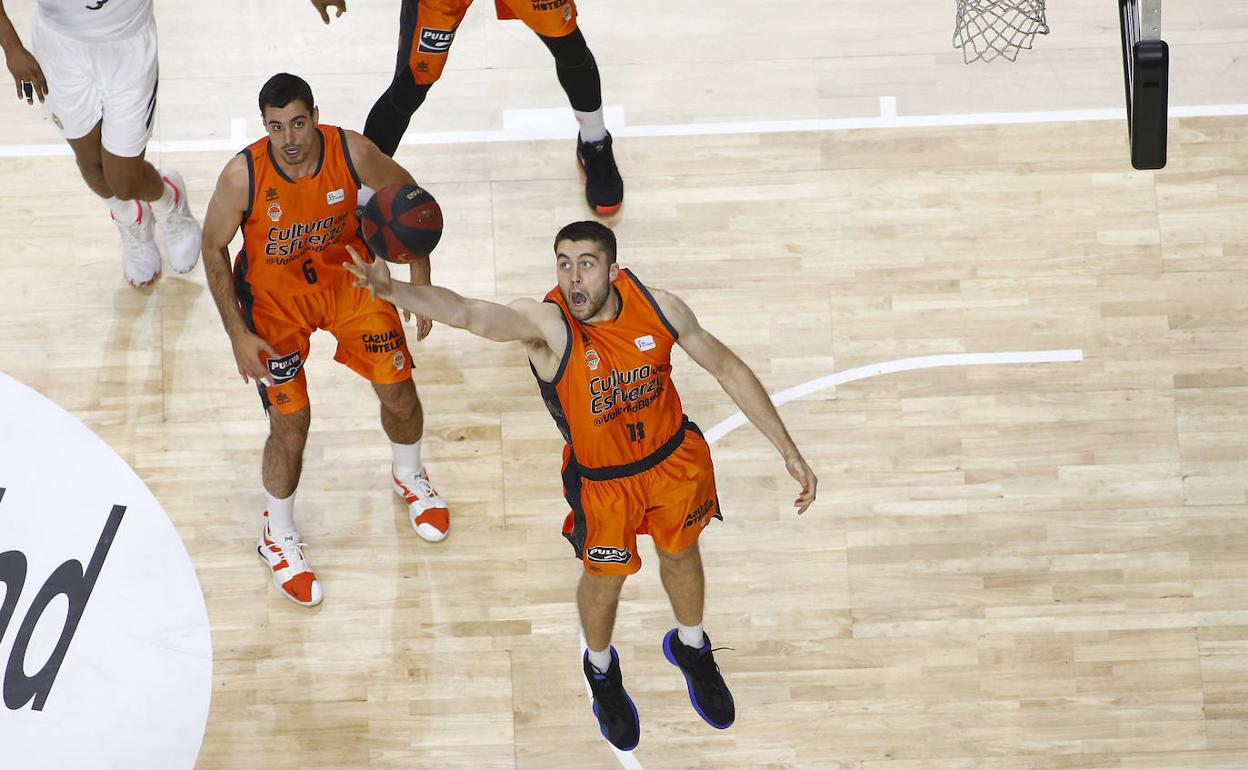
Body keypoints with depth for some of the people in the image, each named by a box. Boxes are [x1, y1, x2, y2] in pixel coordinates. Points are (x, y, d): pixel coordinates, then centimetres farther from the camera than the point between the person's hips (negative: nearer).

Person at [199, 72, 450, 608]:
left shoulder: (351, 152, -26)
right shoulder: (243, 175, -30)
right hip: (274, 294, -2)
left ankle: (409, 478, 43)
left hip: (346, 275, 2)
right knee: (290, 423, -3)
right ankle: (277, 535, 24)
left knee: (399, 392, 8)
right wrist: (238, 335, -15)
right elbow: (214, 248, -13)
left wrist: (421, 284, -7)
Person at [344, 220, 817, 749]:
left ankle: (691, 649, 58)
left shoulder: (660, 309, -23)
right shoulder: (545, 324, -33)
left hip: (675, 459, 3)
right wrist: (392, 289, -74)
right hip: (602, 481, -2)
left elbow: (728, 370, -7)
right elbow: (467, 313, -53)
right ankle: (601, 670, 53)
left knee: (680, 554, 26)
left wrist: (790, 453, -5)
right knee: (605, 579, 19)